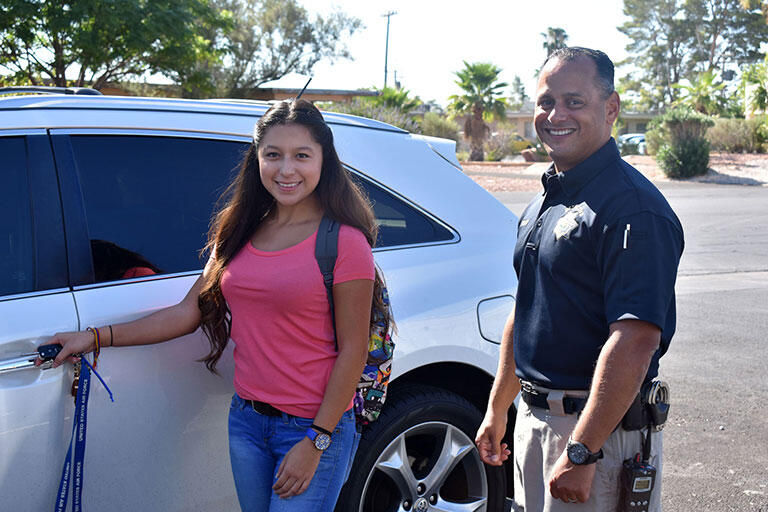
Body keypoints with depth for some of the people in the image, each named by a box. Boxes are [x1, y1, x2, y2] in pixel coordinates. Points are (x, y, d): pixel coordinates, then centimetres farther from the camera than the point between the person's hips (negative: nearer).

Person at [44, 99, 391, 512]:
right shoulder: (240, 233, 7)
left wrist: (316, 441, -14)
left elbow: (352, 351, -12)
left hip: (314, 428, -6)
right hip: (246, 420, 6)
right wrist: (96, 338, 5)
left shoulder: (345, 242, -12)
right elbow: (191, 312, 9)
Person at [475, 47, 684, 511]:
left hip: (597, 426, -8)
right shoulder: (543, 203, 11)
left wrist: (581, 453, -27)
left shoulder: (633, 207, -18)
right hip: (532, 418, 8)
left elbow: (635, 341, -25)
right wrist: (496, 410, 18)